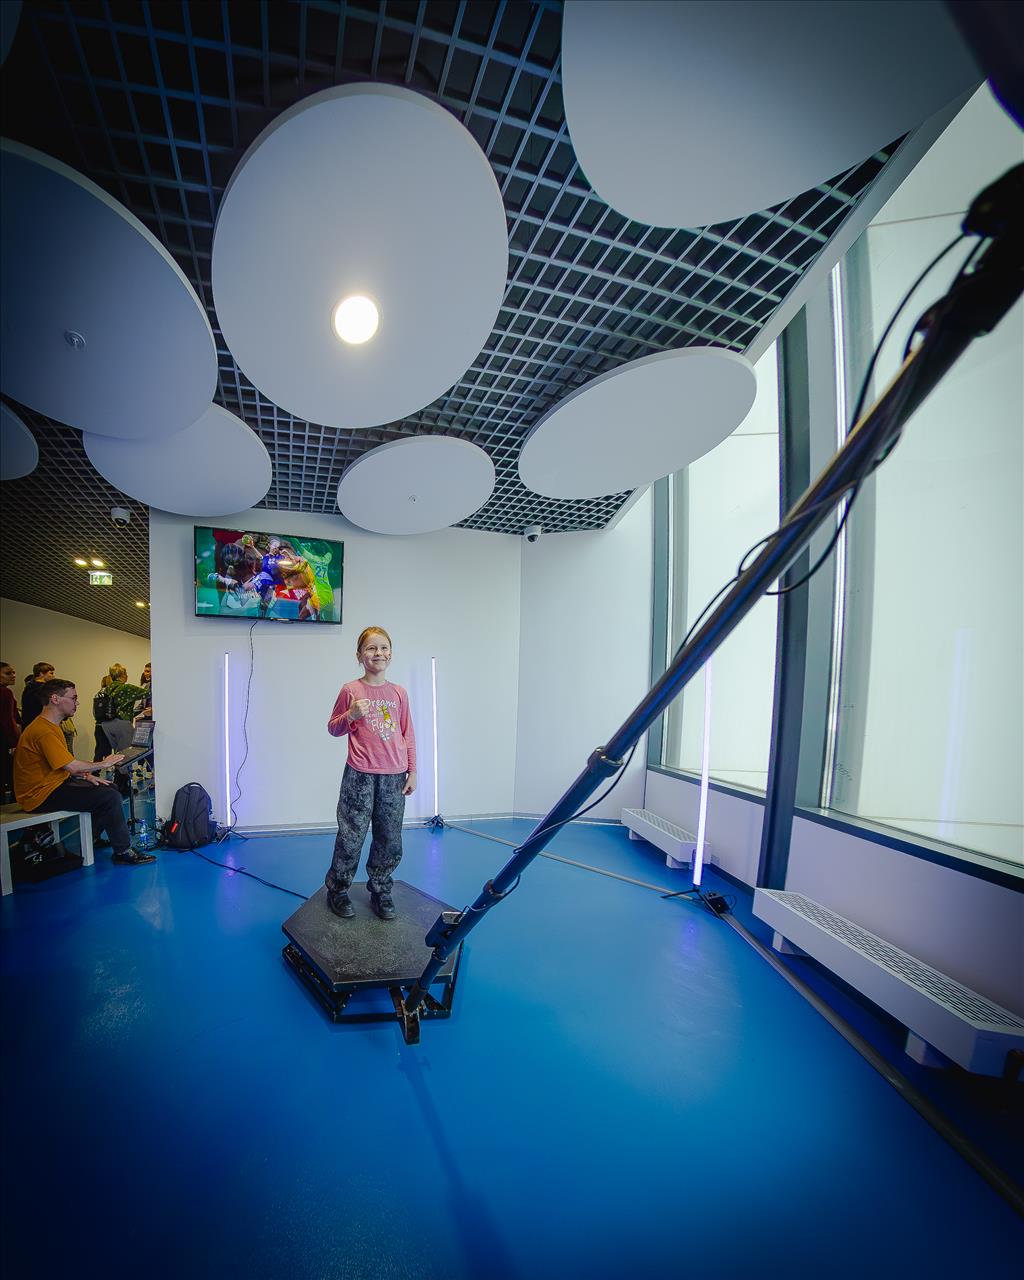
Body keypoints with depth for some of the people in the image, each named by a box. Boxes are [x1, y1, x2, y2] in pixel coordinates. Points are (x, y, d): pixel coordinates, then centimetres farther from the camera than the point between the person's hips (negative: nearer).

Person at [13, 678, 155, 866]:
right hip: (42, 795, -11)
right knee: (109, 797, -19)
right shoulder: (43, 731, -23)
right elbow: (72, 766, -25)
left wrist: (86, 776, 4)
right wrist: (102, 764, -9)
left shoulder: (50, 726, 13)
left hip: (56, 783, 11)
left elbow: (65, 765, 16)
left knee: (111, 788, 10)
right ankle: (123, 852, -9)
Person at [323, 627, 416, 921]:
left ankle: (380, 891, 31)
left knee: (390, 840, 11)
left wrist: (412, 771, 8)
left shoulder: (399, 693, 5)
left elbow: (408, 735, 9)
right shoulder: (350, 690, -3)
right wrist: (351, 714, -16)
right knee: (351, 837, 5)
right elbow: (333, 728, 5)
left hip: (394, 777, 3)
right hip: (360, 776, -3)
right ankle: (337, 890, 28)